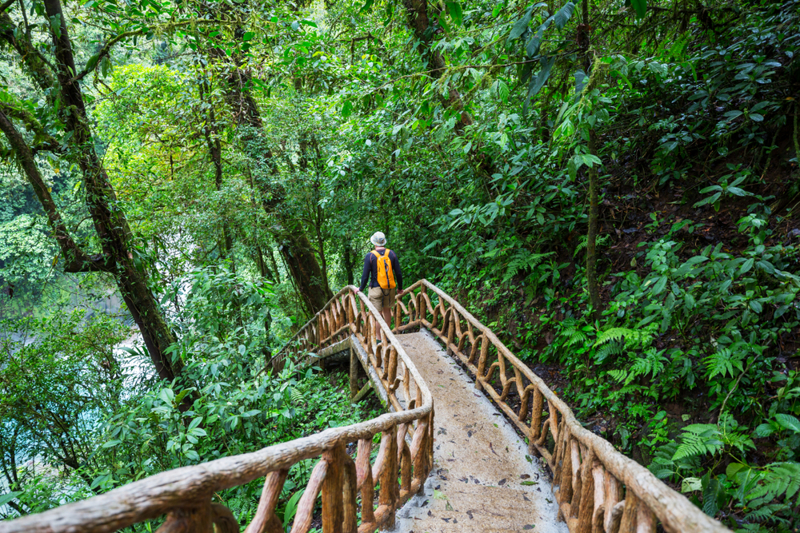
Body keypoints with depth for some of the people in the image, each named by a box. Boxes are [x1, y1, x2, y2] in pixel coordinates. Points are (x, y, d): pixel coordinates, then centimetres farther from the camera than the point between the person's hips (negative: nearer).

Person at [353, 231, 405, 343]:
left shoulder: (370, 256, -10)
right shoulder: (391, 254, -1)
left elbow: (365, 275, -9)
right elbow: (399, 273, 2)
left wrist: (361, 289, 5)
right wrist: (400, 288, 15)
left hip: (376, 289, -4)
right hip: (390, 288, 4)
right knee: (387, 310, 20)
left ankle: (378, 337, 15)